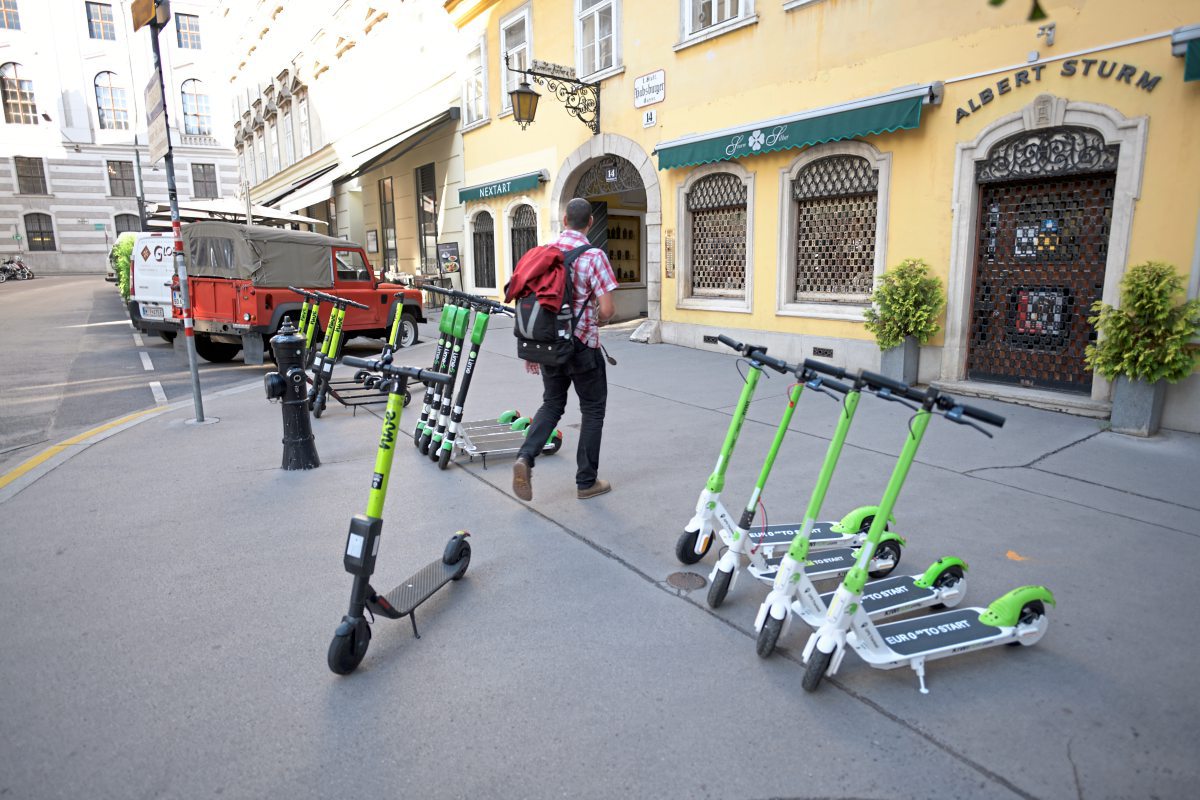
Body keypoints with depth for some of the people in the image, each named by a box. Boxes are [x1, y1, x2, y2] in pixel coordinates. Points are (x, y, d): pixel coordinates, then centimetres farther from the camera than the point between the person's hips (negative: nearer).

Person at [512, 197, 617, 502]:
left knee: (552, 404, 19)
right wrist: (597, 318, 7)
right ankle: (586, 482, 16)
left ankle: (525, 457, -3)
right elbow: (606, 310, -17)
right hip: (583, 345, -5)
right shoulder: (594, 256, -12)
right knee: (593, 410, 10)